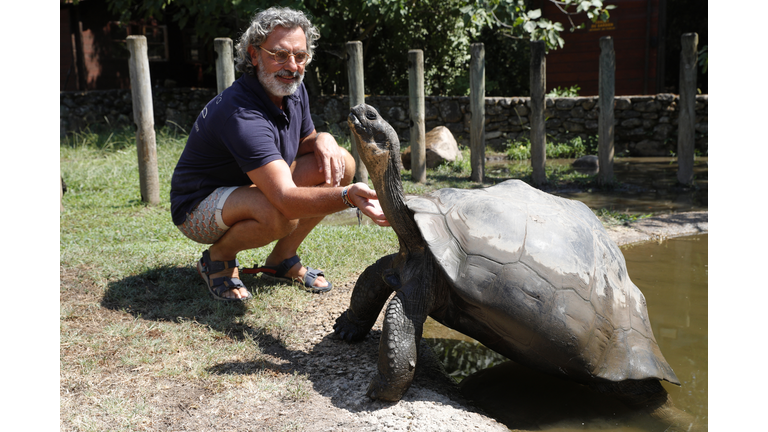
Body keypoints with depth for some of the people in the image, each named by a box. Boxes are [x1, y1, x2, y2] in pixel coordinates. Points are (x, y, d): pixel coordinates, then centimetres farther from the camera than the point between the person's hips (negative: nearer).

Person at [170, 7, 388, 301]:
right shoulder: (241, 114, -34)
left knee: (342, 164, -6)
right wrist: (348, 196, -58)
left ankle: (282, 259, 5)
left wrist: (323, 140, -14)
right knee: (278, 213, -40)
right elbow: (286, 200, -43)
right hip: (200, 207, -8)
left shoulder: (294, 90, -5)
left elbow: (304, 142, 12)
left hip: (254, 187, 9)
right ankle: (218, 259, -6)